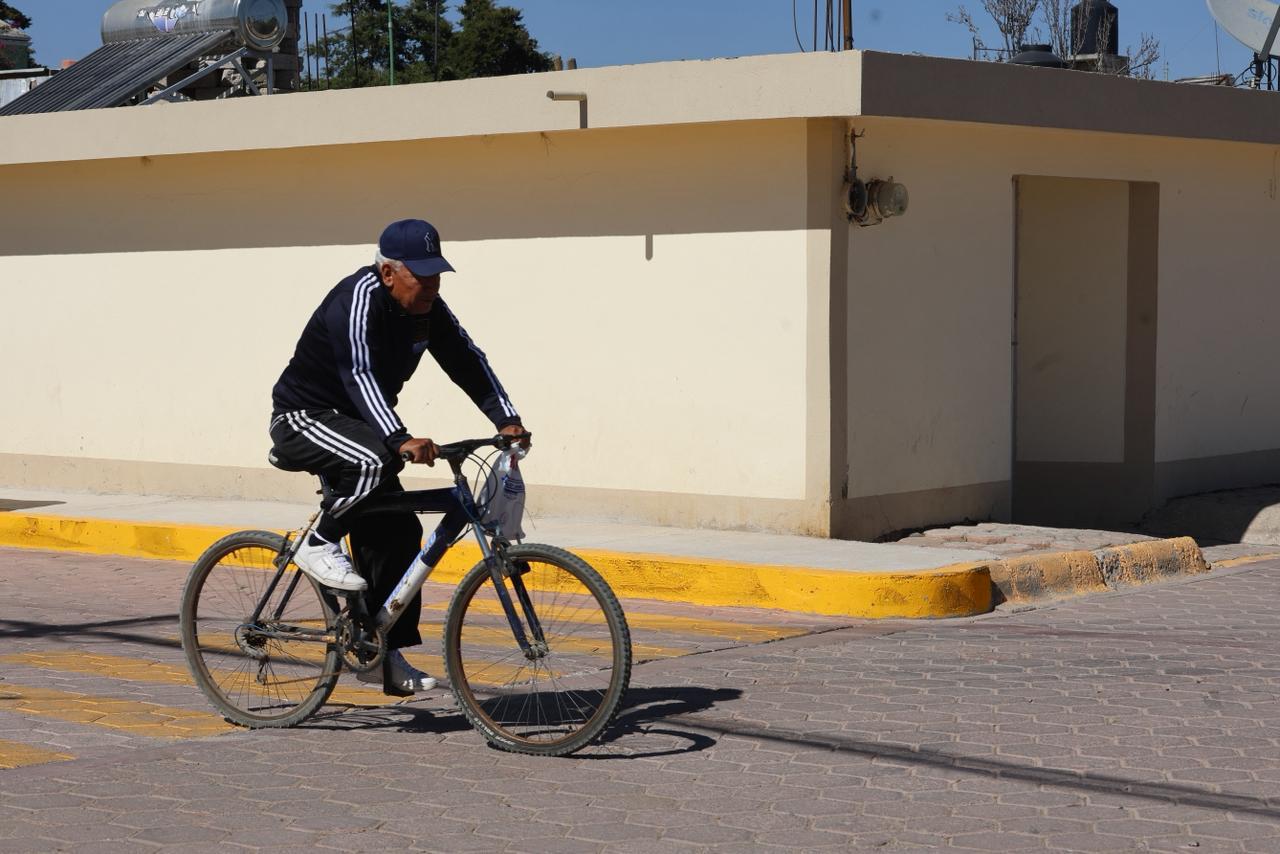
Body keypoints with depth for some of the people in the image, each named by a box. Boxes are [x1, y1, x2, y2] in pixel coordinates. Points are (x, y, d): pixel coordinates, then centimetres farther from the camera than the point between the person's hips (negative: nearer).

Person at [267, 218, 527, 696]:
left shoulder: (427, 309, -2)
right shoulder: (359, 299, -26)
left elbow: (466, 360, 0)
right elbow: (359, 374, -38)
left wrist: (506, 419, -13)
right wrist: (401, 440, -50)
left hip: (354, 423, 8)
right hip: (304, 419, -8)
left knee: (397, 532, 0)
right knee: (377, 459, -36)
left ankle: (384, 655, 6)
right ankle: (318, 544, -15)